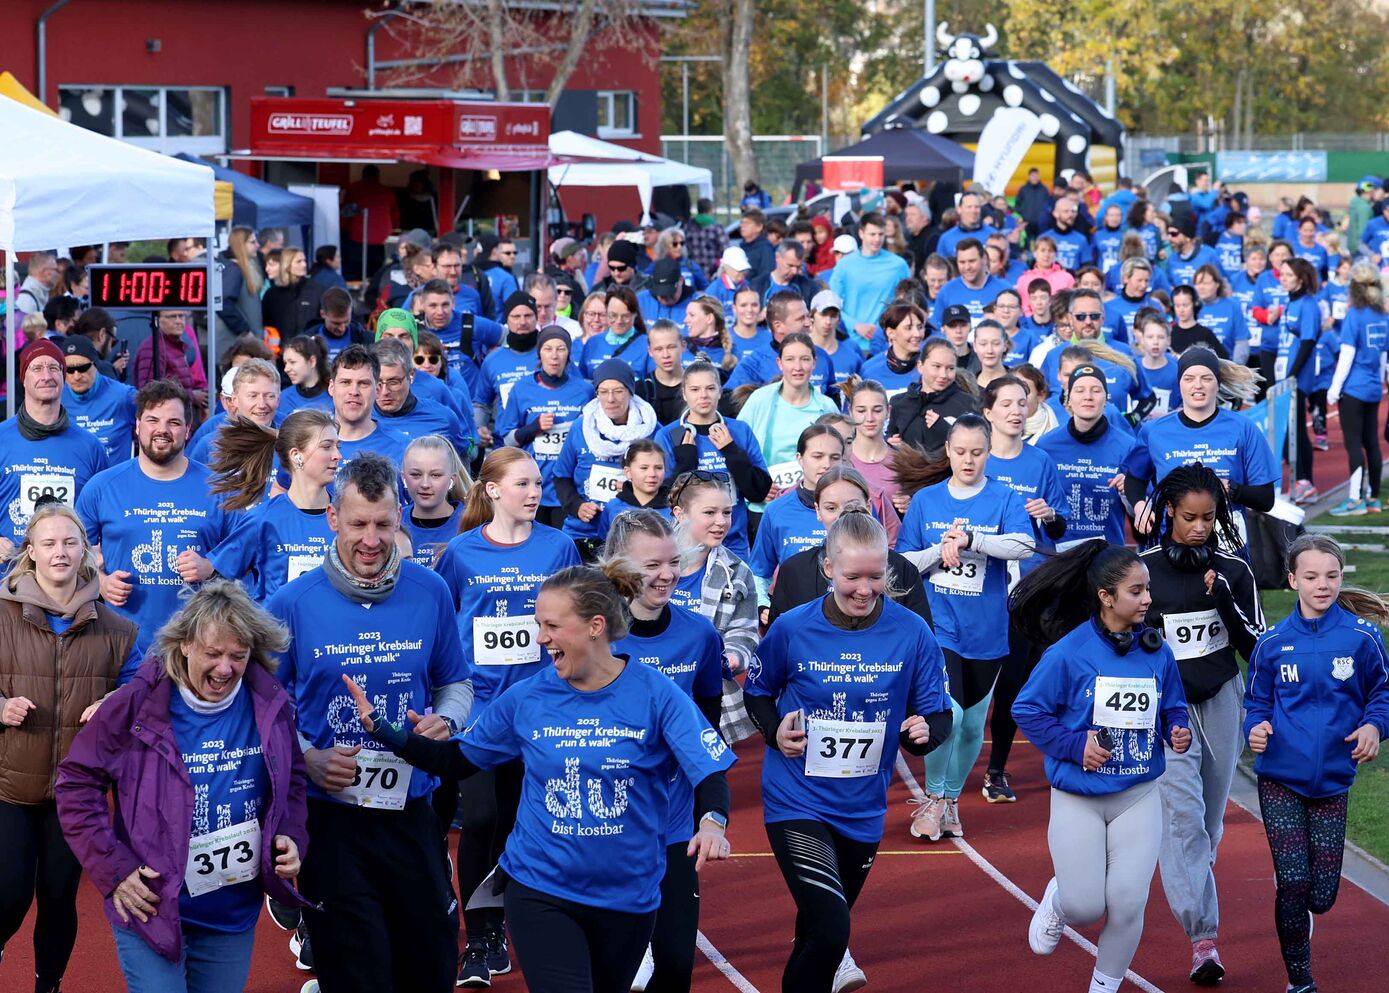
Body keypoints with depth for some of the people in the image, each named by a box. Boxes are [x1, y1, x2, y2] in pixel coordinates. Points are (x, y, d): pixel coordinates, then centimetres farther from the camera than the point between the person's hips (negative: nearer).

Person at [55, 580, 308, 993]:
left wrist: (290, 837, -4)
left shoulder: (270, 706, -3)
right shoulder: (138, 705, -14)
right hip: (152, 909, -4)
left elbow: (291, 780, 13)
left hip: (236, 916, 4)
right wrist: (112, 868, -13)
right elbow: (76, 784, -7)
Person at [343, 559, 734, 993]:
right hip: (540, 889, 0)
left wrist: (712, 822, -39)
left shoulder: (655, 694, -10)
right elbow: (455, 761, 8)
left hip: (626, 896, 0)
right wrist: (381, 728, -4)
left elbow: (709, 771, -18)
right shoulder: (527, 697, -2)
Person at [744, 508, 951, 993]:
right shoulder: (793, 629, -12)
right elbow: (757, 691, 6)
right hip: (797, 801, -3)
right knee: (830, 931, -20)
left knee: (825, 926, 23)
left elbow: (938, 714, -2)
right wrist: (775, 730, -13)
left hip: (863, 807, 3)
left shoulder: (911, 633, -10)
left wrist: (925, 731, -24)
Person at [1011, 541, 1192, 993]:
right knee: (1085, 907, -1)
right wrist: (1075, 746, -16)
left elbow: (1173, 708, 11)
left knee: (1128, 904, -2)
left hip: (1138, 797, 3)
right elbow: (1027, 709, -7)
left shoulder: (1157, 651, -2)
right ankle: (1057, 900, 37)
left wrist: (1178, 730, -11)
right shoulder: (1069, 652, -14)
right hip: (1078, 799, -3)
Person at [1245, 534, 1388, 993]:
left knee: (1322, 895, 3)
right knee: (1292, 886, -5)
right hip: (1280, 780, 0)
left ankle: (1293, 896, 40)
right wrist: (1256, 728, -13)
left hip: (1332, 779, 0)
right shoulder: (1273, 643, -2)